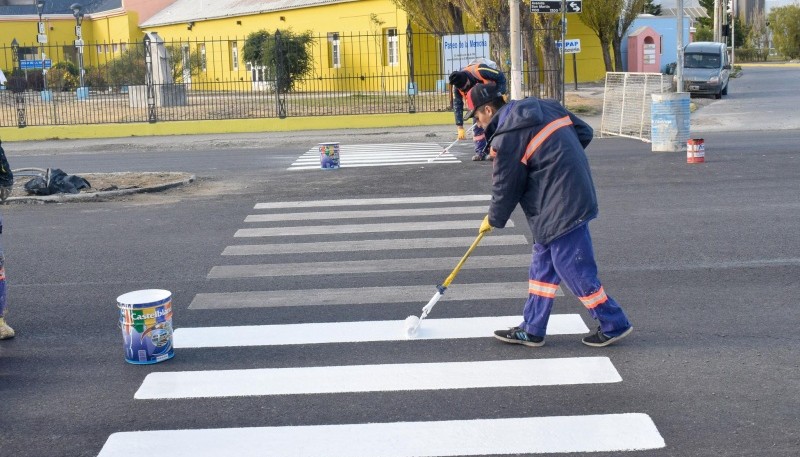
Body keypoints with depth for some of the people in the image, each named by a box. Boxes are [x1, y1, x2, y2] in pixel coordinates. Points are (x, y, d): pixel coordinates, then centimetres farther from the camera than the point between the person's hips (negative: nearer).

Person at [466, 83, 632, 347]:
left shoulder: (506, 137, -13)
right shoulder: (544, 108, 11)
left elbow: (505, 187, -5)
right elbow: (584, 132, 14)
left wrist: (493, 220, 11)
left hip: (561, 209, -10)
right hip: (577, 194, 10)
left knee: (574, 269, 0)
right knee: (543, 265, 14)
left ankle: (614, 324, 12)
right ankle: (531, 330, 20)